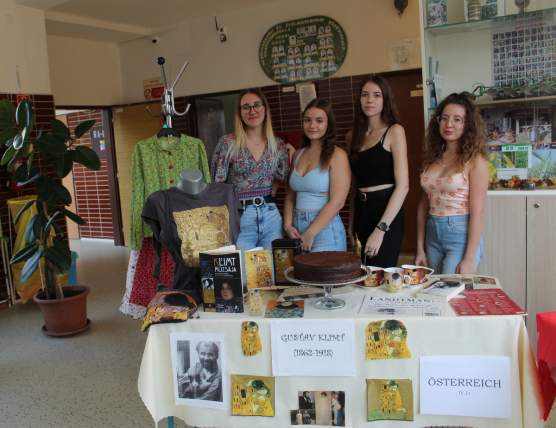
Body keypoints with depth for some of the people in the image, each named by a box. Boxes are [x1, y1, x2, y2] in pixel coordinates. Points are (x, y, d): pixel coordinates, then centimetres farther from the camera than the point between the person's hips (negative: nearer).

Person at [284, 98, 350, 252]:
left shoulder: (337, 155, -8)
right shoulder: (298, 155, 10)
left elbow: (337, 202, -15)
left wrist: (310, 234, -14)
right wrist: (288, 225, -1)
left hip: (325, 229, -5)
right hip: (297, 229, 5)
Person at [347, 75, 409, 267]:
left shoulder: (394, 131, -6)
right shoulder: (354, 136, 11)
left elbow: (403, 185, -13)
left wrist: (381, 229, -19)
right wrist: (351, 224, 11)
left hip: (386, 213, -6)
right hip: (361, 212, 6)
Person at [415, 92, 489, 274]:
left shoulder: (474, 160, -7)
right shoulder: (432, 158, 8)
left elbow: (477, 212, -11)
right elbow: (424, 205, 9)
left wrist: (469, 259, -15)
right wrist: (420, 250, 6)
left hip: (461, 235, -5)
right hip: (432, 236, 5)